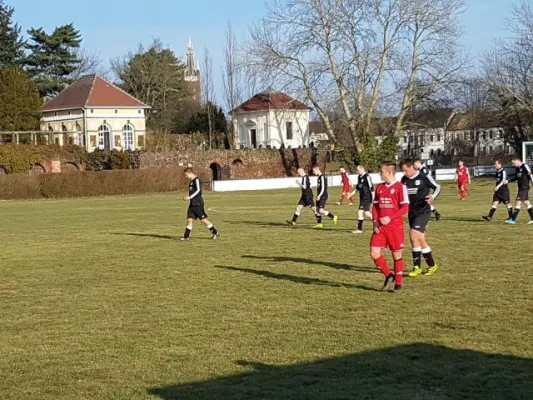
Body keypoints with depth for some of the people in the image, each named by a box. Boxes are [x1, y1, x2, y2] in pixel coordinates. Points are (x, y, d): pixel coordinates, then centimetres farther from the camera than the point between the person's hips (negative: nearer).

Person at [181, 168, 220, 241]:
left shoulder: (196, 180, -12)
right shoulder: (191, 181, 16)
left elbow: (198, 190, -21)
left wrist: (189, 197, -23)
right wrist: (188, 197, 15)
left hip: (198, 204, -9)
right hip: (192, 204, 9)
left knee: (203, 219, -5)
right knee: (189, 219, 4)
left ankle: (215, 233, 5)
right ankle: (186, 236, 5)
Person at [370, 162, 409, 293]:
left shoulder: (400, 187, -7)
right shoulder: (379, 187, 11)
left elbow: (405, 207, -11)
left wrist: (390, 218, -20)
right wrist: (375, 221, -1)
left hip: (395, 226, -5)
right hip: (380, 227, 5)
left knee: (397, 255, 3)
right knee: (374, 252, -4)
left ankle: (398, 283, 15)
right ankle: (388, 275, 15)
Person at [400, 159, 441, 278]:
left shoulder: (424, 177, -11)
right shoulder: (404, 179, 6)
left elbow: (437, 187, -3)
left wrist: (432, 196, -21)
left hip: (423, 212, -7)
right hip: (411, 213, 7)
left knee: (413, 236, -18)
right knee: (421, 240, 10)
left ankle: (417, 267, -10)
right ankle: (432, 266, 21)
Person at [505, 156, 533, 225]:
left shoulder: (524, 166, -15)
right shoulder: (517, 168, 11)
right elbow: (516, 177, 22)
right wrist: (508, 181, 11)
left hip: (524, 188, -9)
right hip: (521, 188, 9)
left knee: (518, 202, -9)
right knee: (527, 202, 11)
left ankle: (513, 220, -8)